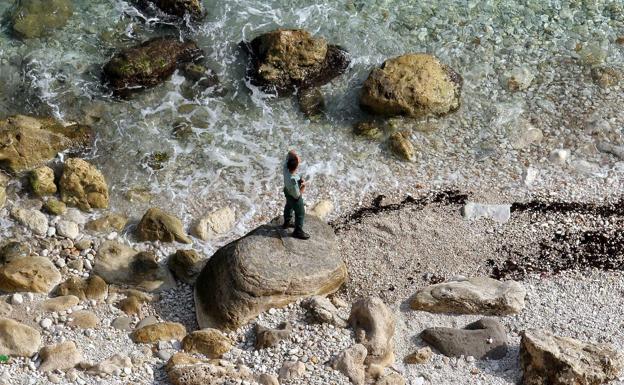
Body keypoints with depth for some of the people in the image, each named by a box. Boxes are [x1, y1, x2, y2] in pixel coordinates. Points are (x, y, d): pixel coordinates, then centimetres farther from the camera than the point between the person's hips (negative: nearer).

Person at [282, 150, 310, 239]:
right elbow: (297, 196, -30)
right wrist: (303, 186, -17)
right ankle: (298, 231, 40)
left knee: (289, 206, 34)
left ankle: (287, 222, 60)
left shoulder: (286, 167, -32)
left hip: (287, 190, 7)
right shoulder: (293, 181, -47)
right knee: (300, 213, 18)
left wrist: (295, 156, -33)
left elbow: (291, 153, -15)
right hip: (294, 197, -7)